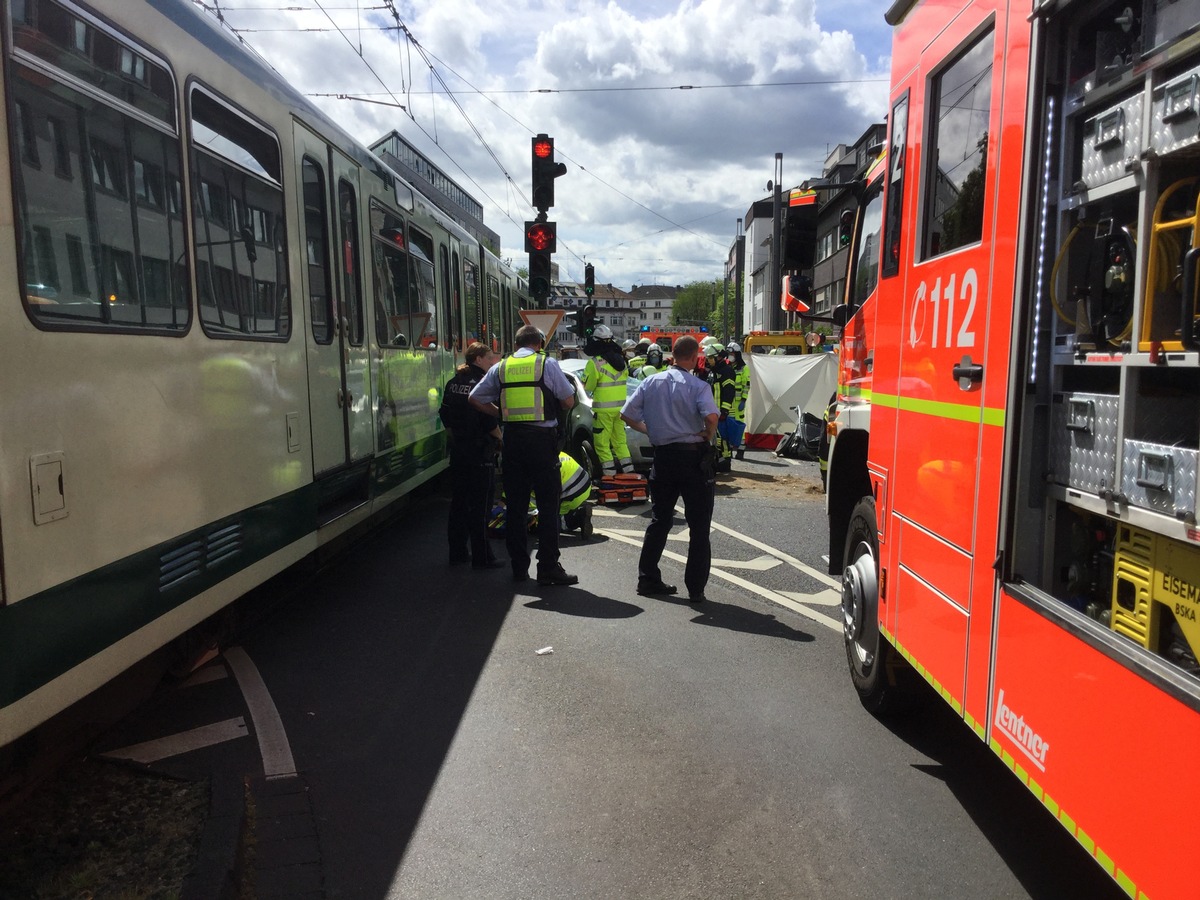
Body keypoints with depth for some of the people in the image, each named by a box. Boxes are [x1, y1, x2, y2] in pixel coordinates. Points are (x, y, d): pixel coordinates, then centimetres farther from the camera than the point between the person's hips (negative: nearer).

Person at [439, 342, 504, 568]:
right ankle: (481, 557, 2)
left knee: (458, 501, 14)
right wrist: (500, 438, -2)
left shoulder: (453, 383, 9)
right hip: (480, 452, -7)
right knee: (480, 505, -2)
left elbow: (445, 415, 14)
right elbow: (489, 421, -18)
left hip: (458, 450, 8)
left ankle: (457, 552, 22)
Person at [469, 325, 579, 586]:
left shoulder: (500, 367, 9)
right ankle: (548, 567, -2)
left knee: (515, 505, 10)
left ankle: (518, 567, 15)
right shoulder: (547, 364, 0)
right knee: (548, 505, 0)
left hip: (512, 439, 4)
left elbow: (474, 398, 10)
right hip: (541, 439, -4)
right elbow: (569, 401, 1)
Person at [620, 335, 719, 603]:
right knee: (699, 526, 5)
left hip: (663, 457, 4)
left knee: (659, 520, 17)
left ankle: (648, 579, 20)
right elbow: (711, 416, -26)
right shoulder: (698, 386, -10)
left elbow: (627, 414, 2)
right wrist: (708, 435, -7)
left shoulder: (651, 382, 3)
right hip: (694, 457, -4)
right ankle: (695, 589, 7)